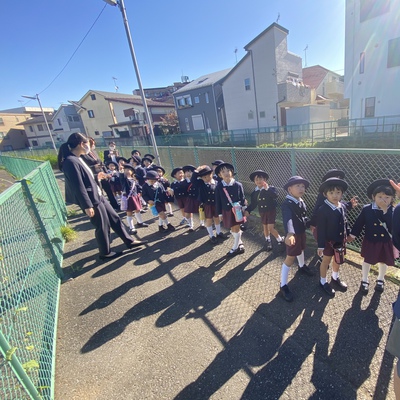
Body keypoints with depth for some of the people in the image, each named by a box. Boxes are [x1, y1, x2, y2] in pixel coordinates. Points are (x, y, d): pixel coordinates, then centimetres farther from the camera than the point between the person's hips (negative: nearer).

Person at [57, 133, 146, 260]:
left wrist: (96, 177, 18)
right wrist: (87, 206, -22)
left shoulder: (76, 159, 9)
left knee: (115, 218, 15)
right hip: (91, 201, -10)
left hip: (98, 196, 10)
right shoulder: (70, 162, -22)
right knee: (102, 227, 6)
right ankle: (105, 253, 28)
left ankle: (129, 241, 29)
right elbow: (78, 187, -24)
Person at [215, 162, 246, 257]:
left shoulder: (238, 185, -10)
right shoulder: (219, 187, -8)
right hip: (227, 211, 2)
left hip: (237, 210, -1)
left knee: (236, 228, 8)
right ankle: (240, 244, 38)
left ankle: (235, 247, 25)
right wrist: (220, 214, 1)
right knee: (233, 229, 15)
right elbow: (218, 201, -2)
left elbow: (242, 197, 0)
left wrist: (244, 208, -2)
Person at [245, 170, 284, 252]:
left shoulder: (270, 188, -15)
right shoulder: (254, 193, -3)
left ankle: (280, 241, 15)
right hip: (262, 212, 5)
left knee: (271, 228, -8)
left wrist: (268, 189, -37)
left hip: (271, 211, -4)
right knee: (265, 228, 16)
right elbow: (253, 204, 2)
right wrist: (247, 210, -11)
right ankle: (268, 242, 36)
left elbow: (276, 196, -33)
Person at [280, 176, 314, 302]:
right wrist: (290, 233, -61)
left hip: (302, 232, 9)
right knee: (290, 259, -3)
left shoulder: (301, 202, 1)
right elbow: (287, 219, -47)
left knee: (301, 250, 32)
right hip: (293, 235, -8)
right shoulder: (287, 204, -29)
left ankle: (302, 266, 62)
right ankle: (283, 286, 9)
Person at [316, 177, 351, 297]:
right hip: (328, 241, -6)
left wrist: (348, 234, 8)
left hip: (341, 240, 6)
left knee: (338, 260, 23)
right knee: (326, 261, 11)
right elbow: (320, 229, -21)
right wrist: (320, 245, -18)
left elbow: (345, 223, 11)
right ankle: (323, 282, 31)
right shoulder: (323, 210, -24)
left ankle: (335, 279, 47)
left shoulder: (343, 207, -4)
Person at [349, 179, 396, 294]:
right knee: (367, 261, 16)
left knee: (383, 262, 22)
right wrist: (353, 235, -2)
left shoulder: (393, 211, -15)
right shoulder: (367, 209, -16)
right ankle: (364, 280, 37)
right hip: (370, 241, -1)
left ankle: (380, 280, 48)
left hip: (386, 243, 1)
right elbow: (359, 223, -6)